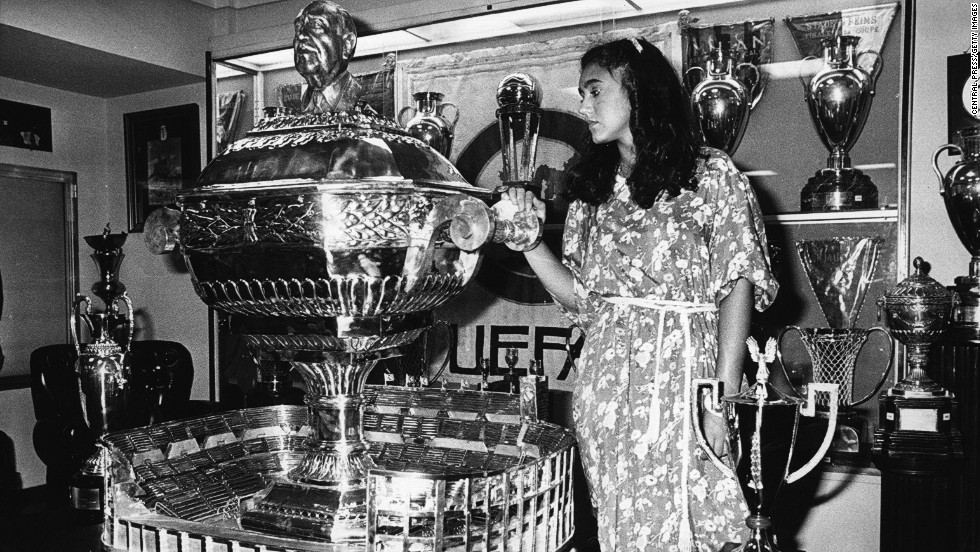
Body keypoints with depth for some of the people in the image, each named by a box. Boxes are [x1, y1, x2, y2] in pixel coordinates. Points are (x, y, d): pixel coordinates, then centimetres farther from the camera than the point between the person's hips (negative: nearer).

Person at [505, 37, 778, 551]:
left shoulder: (710, 174, -1)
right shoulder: (590, 188, 12)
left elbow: (737, 287, -6)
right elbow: (579, 297, 10)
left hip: (681, 374, -4)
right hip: (605, 379, 4)